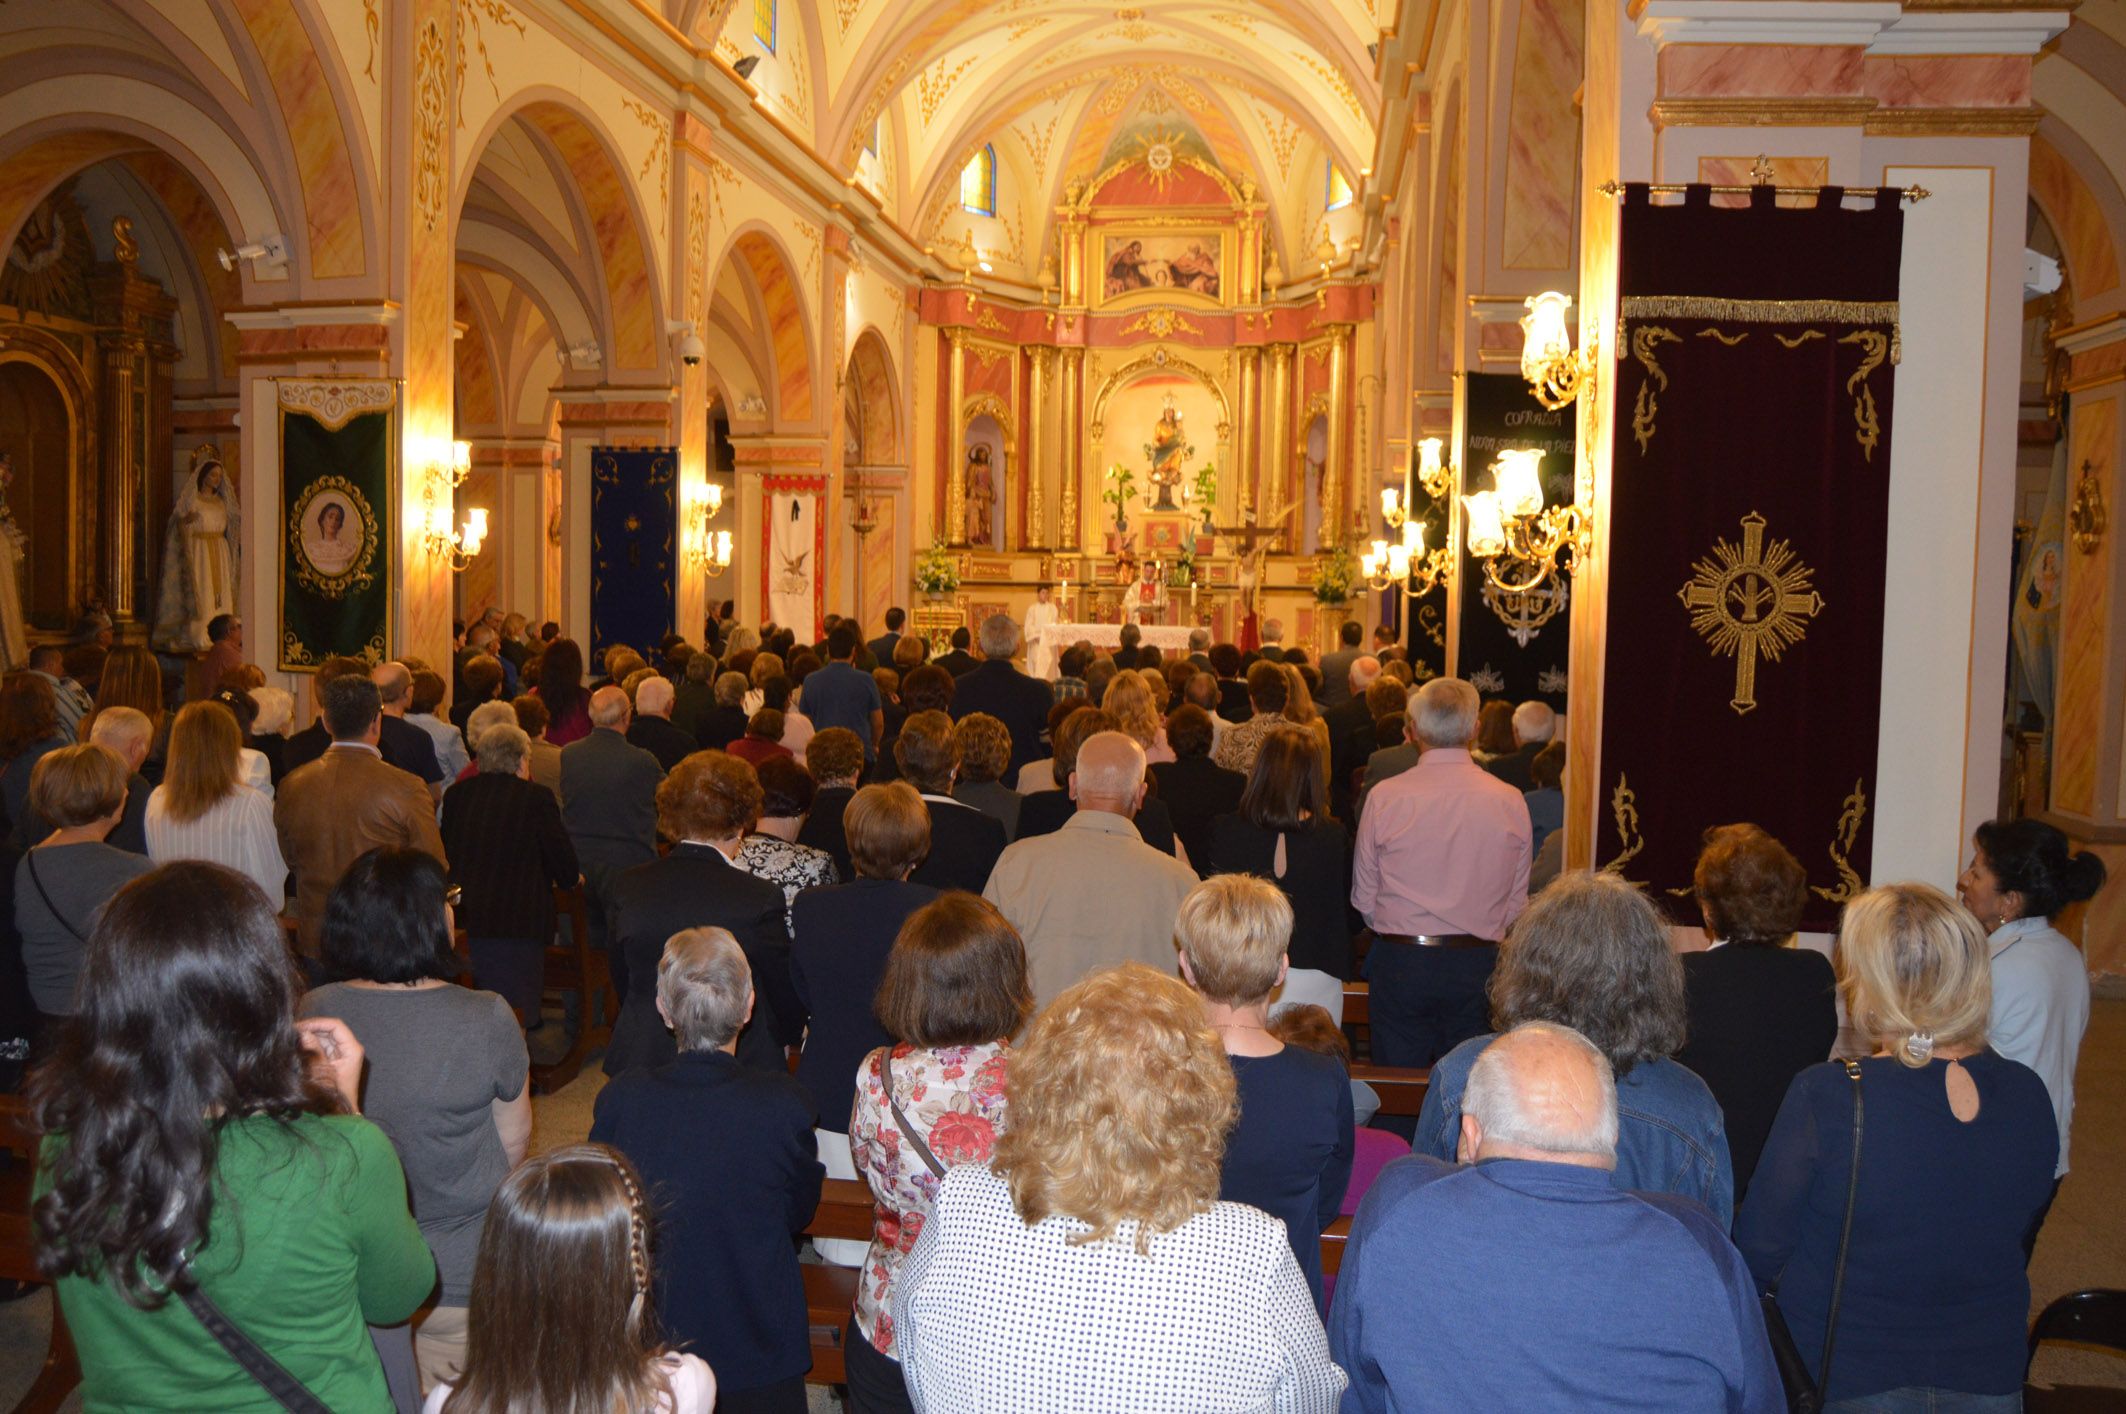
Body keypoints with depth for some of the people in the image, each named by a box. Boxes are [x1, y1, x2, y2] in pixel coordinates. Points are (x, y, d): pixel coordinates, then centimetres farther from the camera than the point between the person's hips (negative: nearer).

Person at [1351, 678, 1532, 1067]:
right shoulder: (1510, 801, -4)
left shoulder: (1385, 797, -9)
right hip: (1478, 963, 2)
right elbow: (1517, 901, 5)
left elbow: (1363, 897, 0)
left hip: (1401, 962, -2)